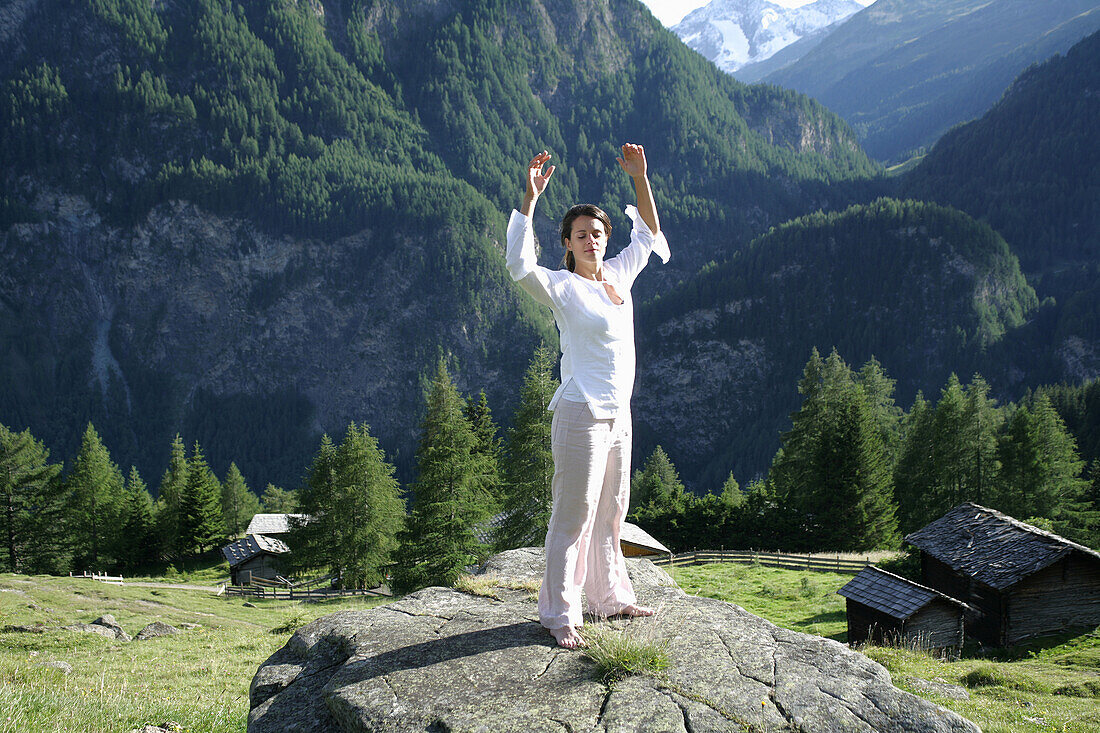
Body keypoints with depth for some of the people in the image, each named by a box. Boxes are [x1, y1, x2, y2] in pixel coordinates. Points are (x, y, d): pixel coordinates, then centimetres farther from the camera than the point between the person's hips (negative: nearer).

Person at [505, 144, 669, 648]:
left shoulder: (618, 275, 10)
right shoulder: (562, 287, -10)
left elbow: (649, 234, 21)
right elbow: (520, 265, -28)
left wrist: (640, 179, 8)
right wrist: (530, 198, -32)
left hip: (619, 416, 7)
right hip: (581, 416, -7)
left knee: (611, 512, 17)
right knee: (573, 516, -4)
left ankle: (610, 597, 30)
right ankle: (559, 614, 2)